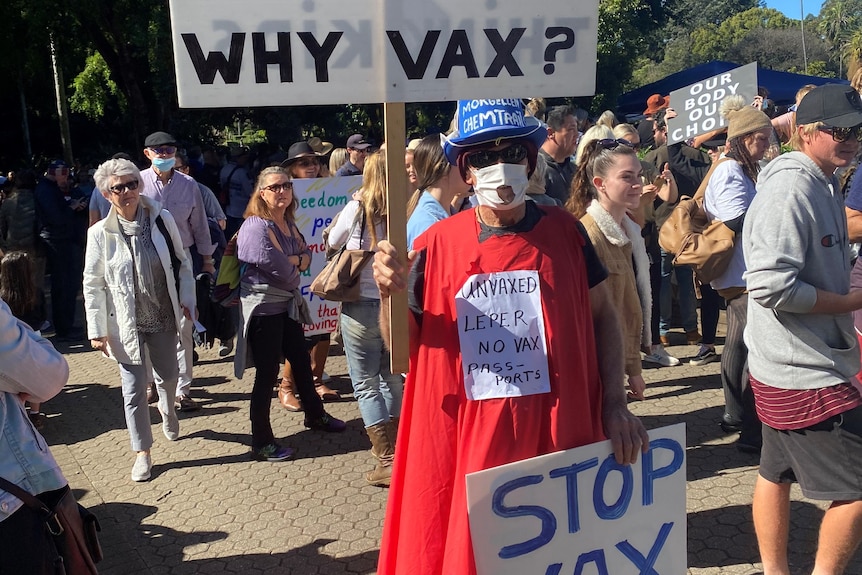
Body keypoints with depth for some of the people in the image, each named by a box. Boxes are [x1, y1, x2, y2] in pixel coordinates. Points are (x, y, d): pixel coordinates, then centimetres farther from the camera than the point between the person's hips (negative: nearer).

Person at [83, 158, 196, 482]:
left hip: (164, 318, 2)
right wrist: (97, 330, -7)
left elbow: (182, 263, 3)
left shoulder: (163, 220, -8)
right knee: (134, 391, 5)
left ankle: (167, 410, 54)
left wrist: (187, 300, -2)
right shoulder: (100, 233, -12)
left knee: (168, 376, 19)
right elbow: (92, 285, -6)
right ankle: (142, 453, 22)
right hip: (126, 324, -2)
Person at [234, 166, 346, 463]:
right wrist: (298, 261, -2)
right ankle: (261, 443, 9)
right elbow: (281, 268, -23)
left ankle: (314, 414, 43)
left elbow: (306, 256, 5)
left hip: (288, 304, 9)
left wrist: (291, 260, -17)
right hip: (264, 307, -9)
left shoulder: (288, 223, 9)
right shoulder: (256, 226, -19)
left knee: (301, 361, 22)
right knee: (267, 374, -2)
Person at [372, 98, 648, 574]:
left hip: (560, 434, 1)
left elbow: (603, 316, 6)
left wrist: (615, 406, -3)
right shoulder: (437, 243, -4)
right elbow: (402, 346, 1)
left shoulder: (565, 232, -3)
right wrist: (390, 292, -18)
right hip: (466, 442, 0)